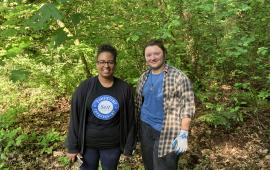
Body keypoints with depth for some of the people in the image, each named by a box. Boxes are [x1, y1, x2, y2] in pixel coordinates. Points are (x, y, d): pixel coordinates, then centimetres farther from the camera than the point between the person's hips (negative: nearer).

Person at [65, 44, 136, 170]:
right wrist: (72, 147, -3)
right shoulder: (85, 87, -9)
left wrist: (129, 146, 2)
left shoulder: (124, 89, -6)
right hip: (87, 144, 0)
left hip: (113, 145, 1)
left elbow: (130, 119, -1)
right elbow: (75, 118, -5)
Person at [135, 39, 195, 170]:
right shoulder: (144, 77, 6)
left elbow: (188, 106, -14)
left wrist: (183, 134, -19)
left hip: (168, 132, -5)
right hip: (145, 128, 6)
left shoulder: (178, 76, -12)